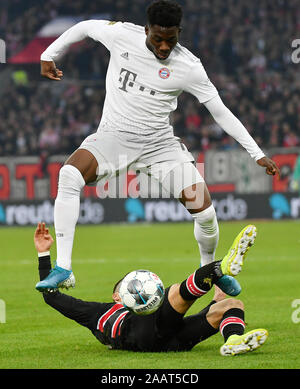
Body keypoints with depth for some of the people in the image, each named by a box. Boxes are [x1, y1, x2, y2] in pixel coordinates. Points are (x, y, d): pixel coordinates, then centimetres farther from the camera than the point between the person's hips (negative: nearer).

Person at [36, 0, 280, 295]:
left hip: (159, 141, 0)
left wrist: (257, 154, -5)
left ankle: (209, 267, 22)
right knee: (70, 174, -31)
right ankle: (63, 268, -25)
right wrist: (49, 56, 19)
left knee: (204, 209, -12)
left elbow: (221, 113, -3)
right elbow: (84, 27, 12)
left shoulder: (189, 67, -10)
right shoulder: (121, 35, -9)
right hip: (114, 135, 0)